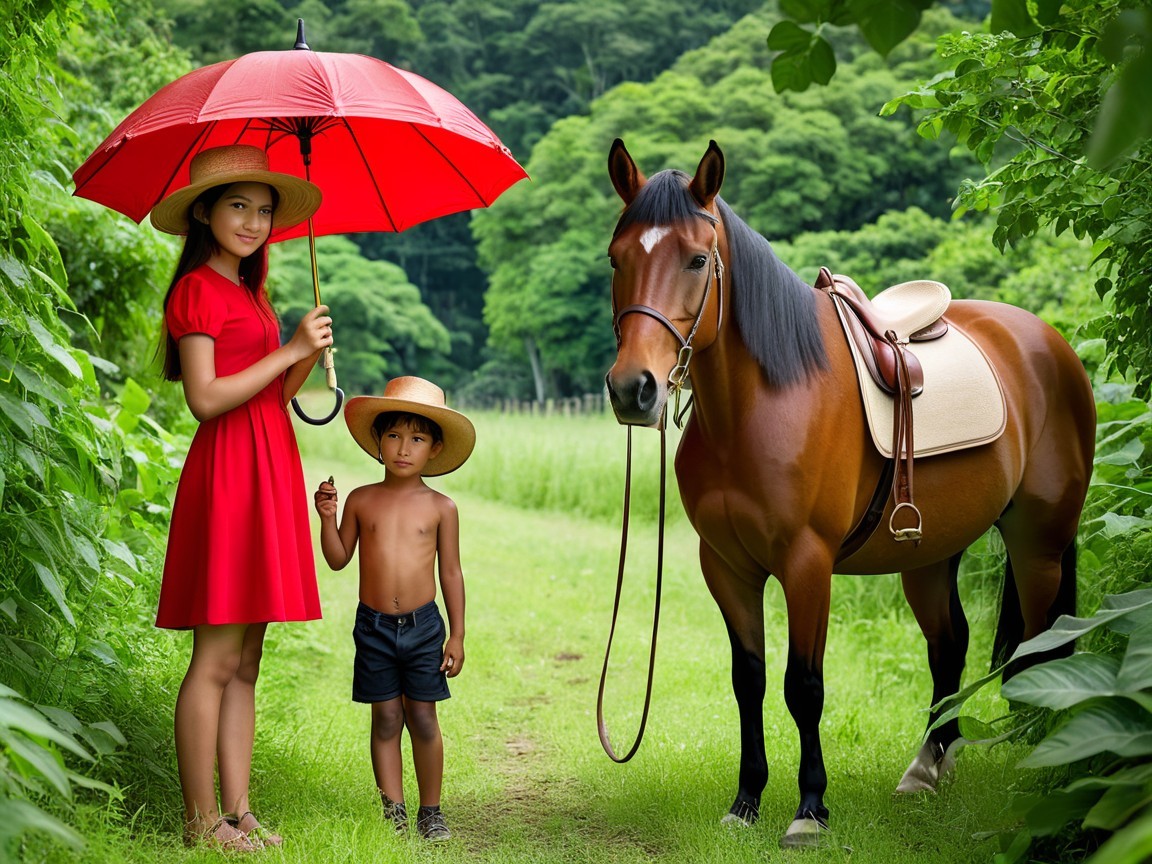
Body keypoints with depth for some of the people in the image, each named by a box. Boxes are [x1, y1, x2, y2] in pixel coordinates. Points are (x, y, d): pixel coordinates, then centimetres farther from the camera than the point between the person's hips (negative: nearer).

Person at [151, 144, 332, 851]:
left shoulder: (247, 290, 20)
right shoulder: (198, 289, -6)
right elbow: (205, 397, -16)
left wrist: (312, 355, 1)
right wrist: (289, 349, -13)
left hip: (269, 470, 9)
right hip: (228, 471, -9)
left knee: (246, 661, 9)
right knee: (217, 659, -6)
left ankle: (237, 812, 13)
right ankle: (202, 821, 0)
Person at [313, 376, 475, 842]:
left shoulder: (440, 507, 0)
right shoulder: (361, 500, 1)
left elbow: (451, 572, 3)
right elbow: (338, 559, 6)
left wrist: (457, 634, 1)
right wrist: (328, 518, -9)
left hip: (423, 625, -1)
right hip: (373, 625, 1)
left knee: (423, 719, 4)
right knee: (385, 720, 5)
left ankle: (430, 811, 17)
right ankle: (393, 812, 12)